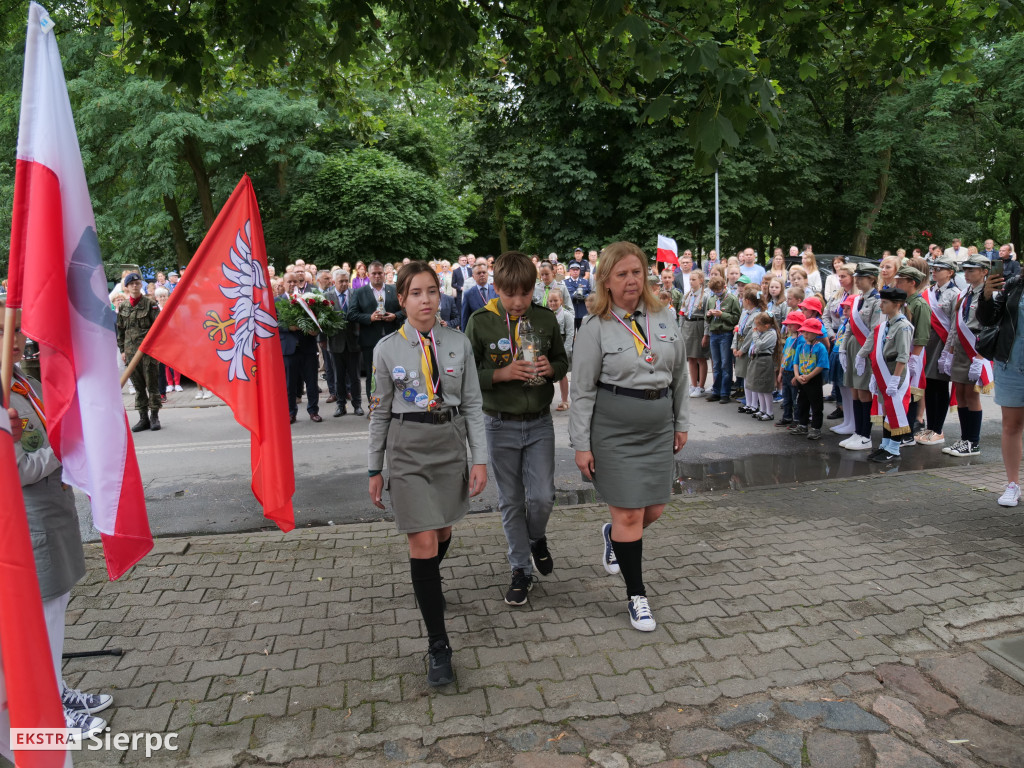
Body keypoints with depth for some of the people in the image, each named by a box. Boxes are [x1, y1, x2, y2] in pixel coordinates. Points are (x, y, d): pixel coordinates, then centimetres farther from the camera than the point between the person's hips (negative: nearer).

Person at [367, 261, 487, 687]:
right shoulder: (387, 348, -3)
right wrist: (374, 468, 5)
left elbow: (472, 405, 3)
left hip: (451, 444, 3)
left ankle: (427, 583, 52)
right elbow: (380, 412, 3)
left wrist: (480, 459, -2)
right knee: (423, 543, -7)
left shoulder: (459, 343, 1)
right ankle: (438, 646, 3)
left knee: (443, 531, 18)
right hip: (407, 448, -2)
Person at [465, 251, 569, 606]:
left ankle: (537, 538, 34)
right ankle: (521, 570, 25)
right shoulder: (480, 322, -8)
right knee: (511, 502, 9)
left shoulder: (546, 319, -1)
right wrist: (502, 374, -21)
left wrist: (551, 368, -12)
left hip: (540, 422, 1)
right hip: (501, 425, -1)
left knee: (542, 497, -1)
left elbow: (563, 361, 11)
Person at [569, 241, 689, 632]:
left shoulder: (664, 317, 4)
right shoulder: (595, 327, -8)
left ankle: (613, 535, 46)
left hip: (659, 428, 5)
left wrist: (681, 423, 13)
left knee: (654, 509, 12)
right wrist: (581, 445, -8)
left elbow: (680, 374, 13)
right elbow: (582, 390, -7)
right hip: (614, 431, -5)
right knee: (629, 514, 0)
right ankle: (636, 596, 19)